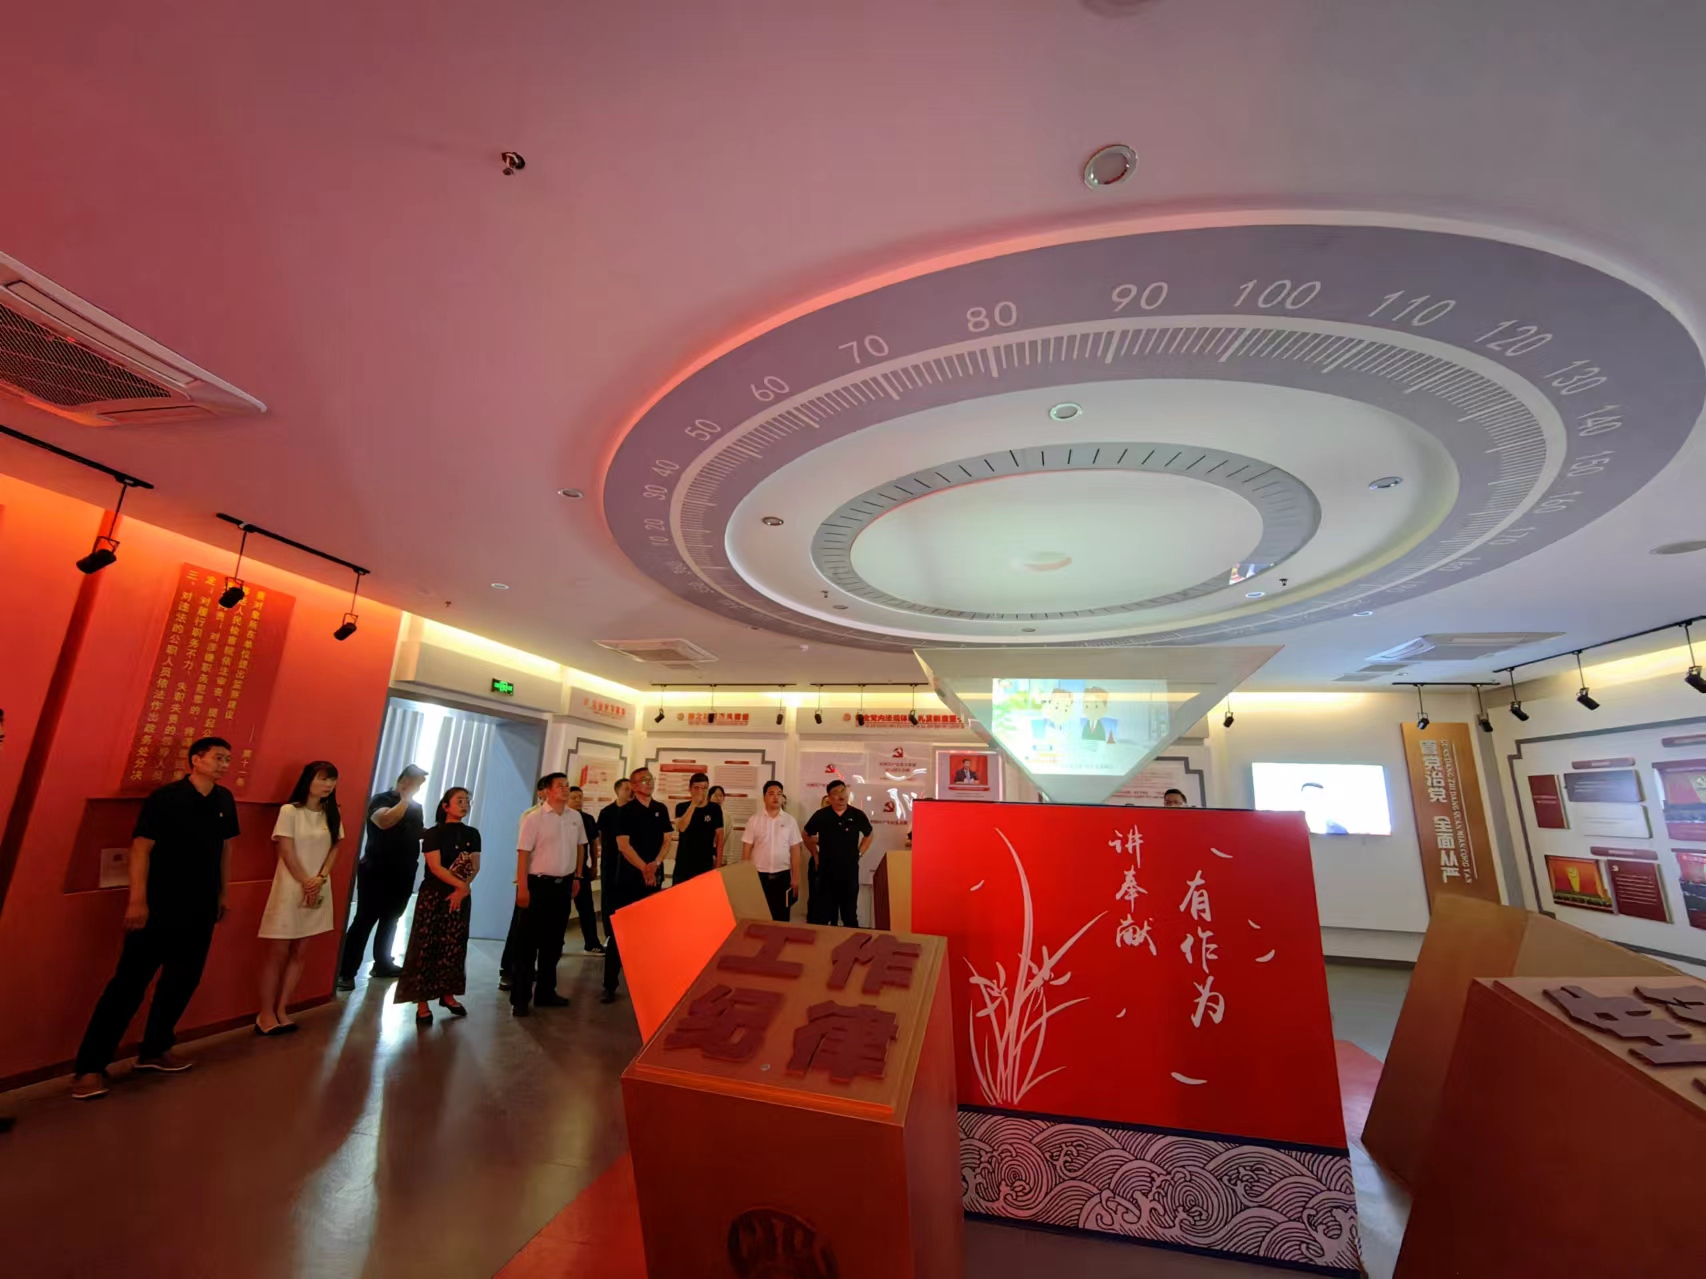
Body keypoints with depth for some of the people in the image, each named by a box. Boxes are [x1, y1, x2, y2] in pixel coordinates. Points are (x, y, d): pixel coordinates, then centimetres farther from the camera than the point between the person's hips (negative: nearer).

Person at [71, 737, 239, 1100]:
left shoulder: (225, 801, 5)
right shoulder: (164, 798, -12)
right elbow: (141, 847, -14)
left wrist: (222, 893, 15)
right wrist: (137, 900, -19)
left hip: (201, 908, 6)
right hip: (159, 905, -5)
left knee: (184, 979, 12)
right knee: (130, 981, -3)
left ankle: (154, 1050, 26)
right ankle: (90, 1066, 10)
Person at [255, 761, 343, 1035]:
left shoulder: (332, 815, 8)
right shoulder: (290, 810, -8)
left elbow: (334, 849, 5)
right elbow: (286, 851, -10)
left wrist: (320, 879, -9)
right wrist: (305, 882, -10)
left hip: (319, 891, 5)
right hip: (290, 888, -5)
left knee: (299, 953, 9)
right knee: (278, 953, 1)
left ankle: (281, 1010, 18)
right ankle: (266, 1013, 12)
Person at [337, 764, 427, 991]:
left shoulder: (416, 807, 11)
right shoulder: (381, 799, -9)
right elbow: (385, 821, -29)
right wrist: (405, 799, -21)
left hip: (403, 874, 6)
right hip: (376, 872, -6)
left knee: (391, 920, 15)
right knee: (364, 920, -3)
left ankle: (382, 964, 27)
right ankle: (346, 972, 5)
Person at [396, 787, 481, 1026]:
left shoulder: (472, 834, 6)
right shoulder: (433, 834, -5)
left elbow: (475, 866, 1)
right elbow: (435, 867, -13)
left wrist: (463, 890, -13)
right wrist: (461, 884, -16)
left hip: (460, 897, 4)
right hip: (433, 896, -4)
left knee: (454, 947, 7)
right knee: (426, 947, -2)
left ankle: (447, 994, 21)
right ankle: (422, 1002, 6)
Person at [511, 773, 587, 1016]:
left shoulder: (575, 817, 4)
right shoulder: (534, 818, -11)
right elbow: (523, 853, -13)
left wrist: (577, 877, 13)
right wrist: (522, 888, -16)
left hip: (564, 885, 5)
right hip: (539, 884, -5)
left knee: (554, 941, 15)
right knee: (529, 942, 3)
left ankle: (545, 992, 28)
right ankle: (519, 998, 15)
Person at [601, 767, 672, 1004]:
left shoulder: (661, 810, 8)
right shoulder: (625, 811, -4)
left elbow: (667, 840, 6)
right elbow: (623, 845, -11)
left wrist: (655, 864, -11)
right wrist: (644, 868, -17)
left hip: (654, 876, 4)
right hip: (629, 877, -4)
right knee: (619, 930, -2)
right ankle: (609, 985, 5)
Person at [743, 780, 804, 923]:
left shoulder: (790, 820, 1)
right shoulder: (755, 819, 0)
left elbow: (795, 850, 1)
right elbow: (747, 848, 1)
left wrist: (796, 877, -1)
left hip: (782, 875, 0)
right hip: (759, 874, 0)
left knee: (781, 915, 7)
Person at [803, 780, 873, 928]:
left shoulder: (857, 815, -4)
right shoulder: (820, 815, -6)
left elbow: (869, 834, 15)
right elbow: (807, 835, 12)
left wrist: (859, 853, 7)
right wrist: (815, 855, 8)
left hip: (849, 870, 1)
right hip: (826, 871, 0)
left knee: (850, 912, 11)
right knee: (824, 913, 9)